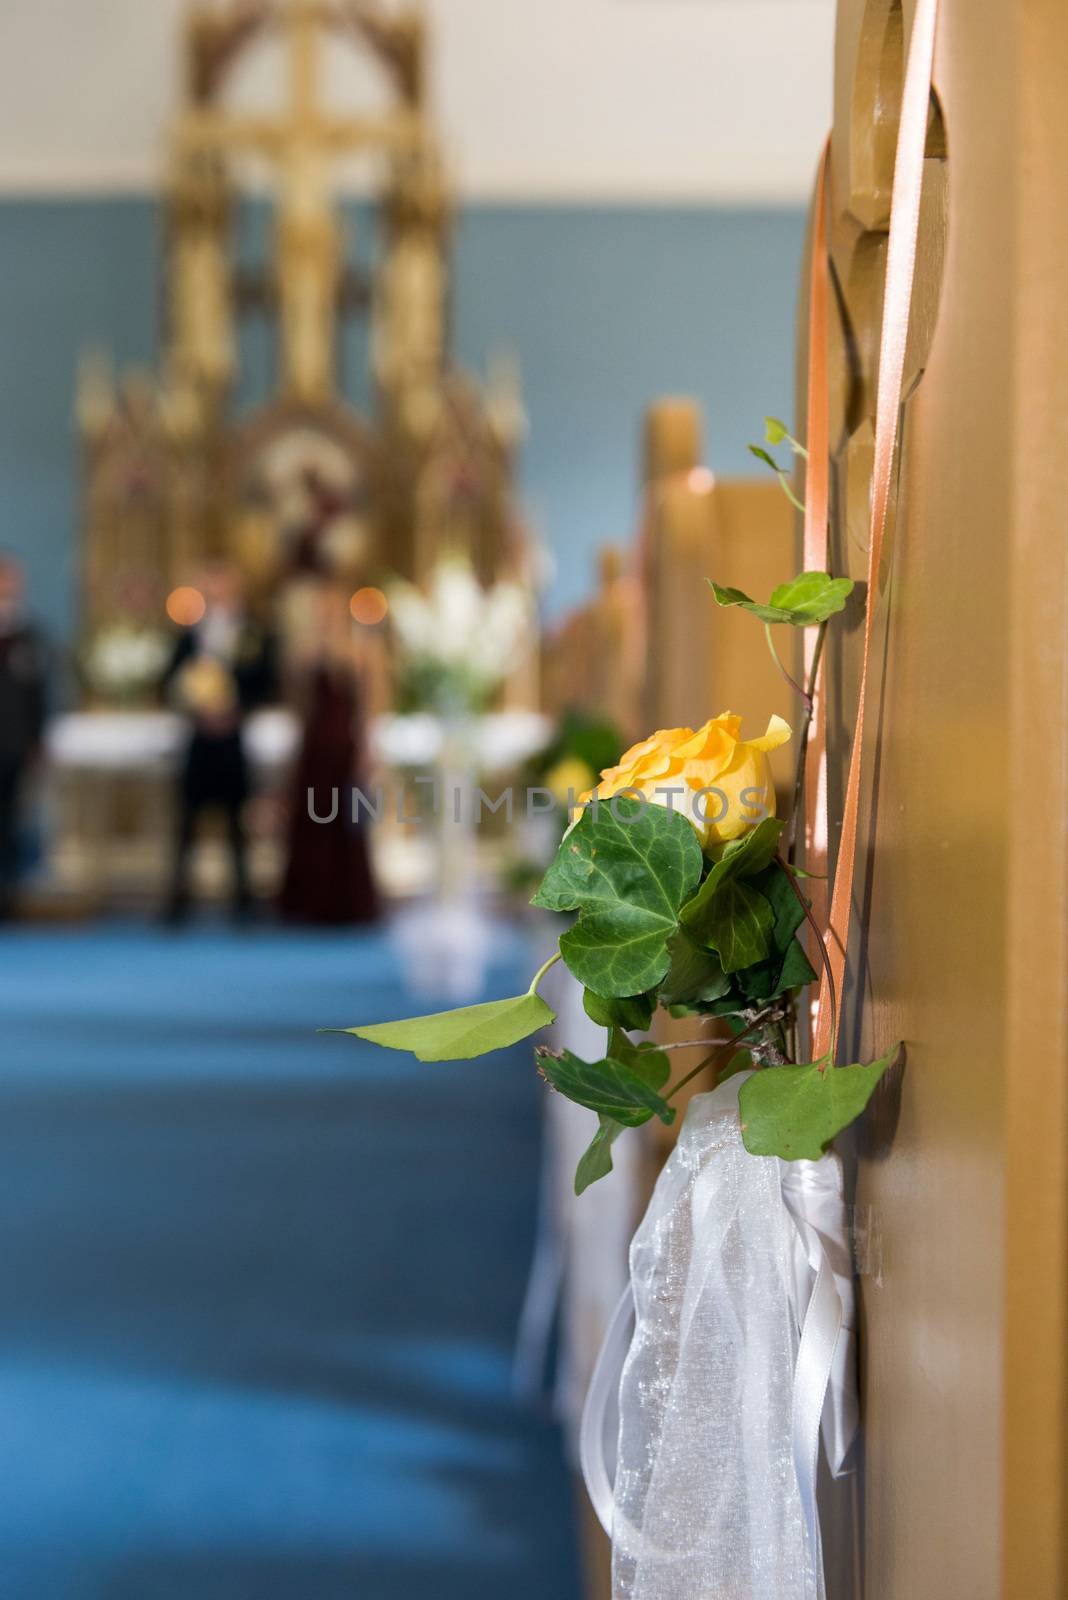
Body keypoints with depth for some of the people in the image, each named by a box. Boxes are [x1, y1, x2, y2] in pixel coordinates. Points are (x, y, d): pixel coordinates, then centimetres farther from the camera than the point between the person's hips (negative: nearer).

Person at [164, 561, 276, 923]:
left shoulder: (258, 639, 3)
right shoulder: (190, 636, 7)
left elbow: (266, 689, -1)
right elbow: (171, 683, 6)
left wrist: (237, 712, -14)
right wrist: (193, 707, -11)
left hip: (238, 740, -1)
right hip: (198, 739, 1)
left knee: (238, 818, 5)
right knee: (187, 815, 0)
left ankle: (243, 892, 13)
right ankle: (179, 891, 5)